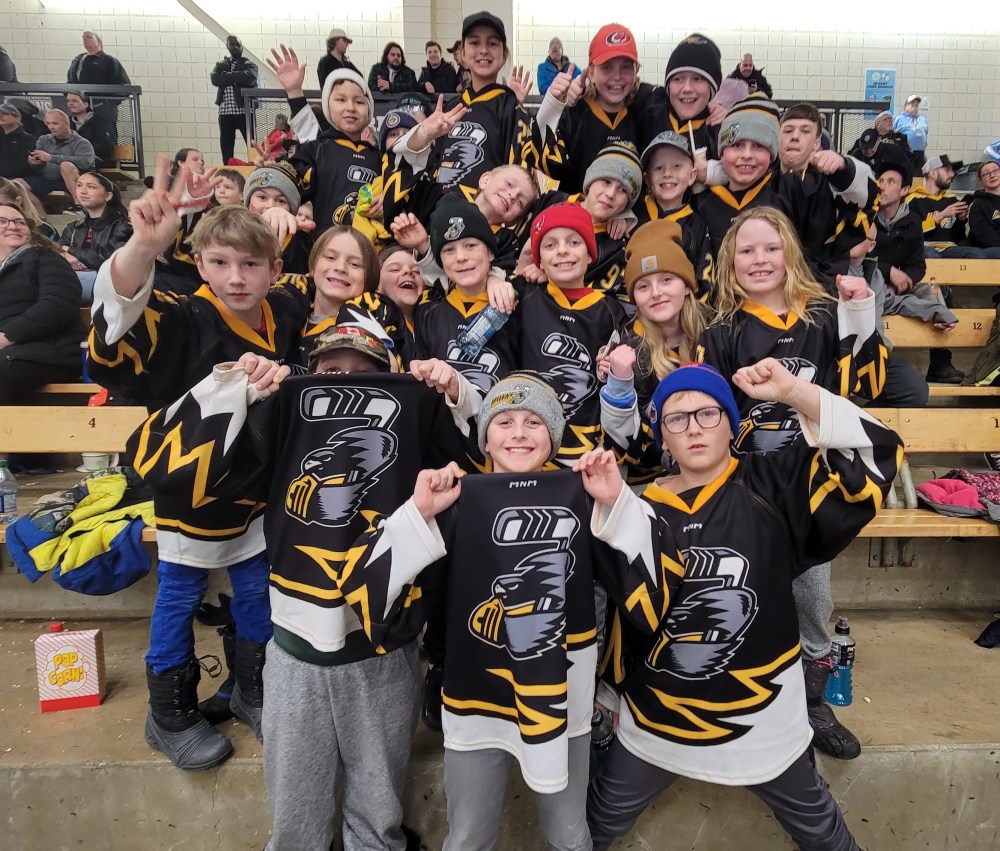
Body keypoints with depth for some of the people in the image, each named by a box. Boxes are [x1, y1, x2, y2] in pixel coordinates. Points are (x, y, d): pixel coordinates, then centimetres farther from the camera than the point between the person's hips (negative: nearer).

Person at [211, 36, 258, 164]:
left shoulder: (249, 65, 9)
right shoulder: (221, 65, 18)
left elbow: (249, 78, -12)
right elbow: (214, 79, -1)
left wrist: (226, 76, -4)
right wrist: (237, 79, -7)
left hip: (244, 110, -3)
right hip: (225, 111, 3)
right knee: (226, 146, 4)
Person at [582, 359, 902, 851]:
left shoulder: (770, 485, -9)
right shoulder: (645, 510, -8)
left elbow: (876, 456, -17)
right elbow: (647, 606, -25)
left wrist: (792, 391, -27)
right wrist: (613, 505, -38)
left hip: (761, 710, 0)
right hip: (660, 713, 1)